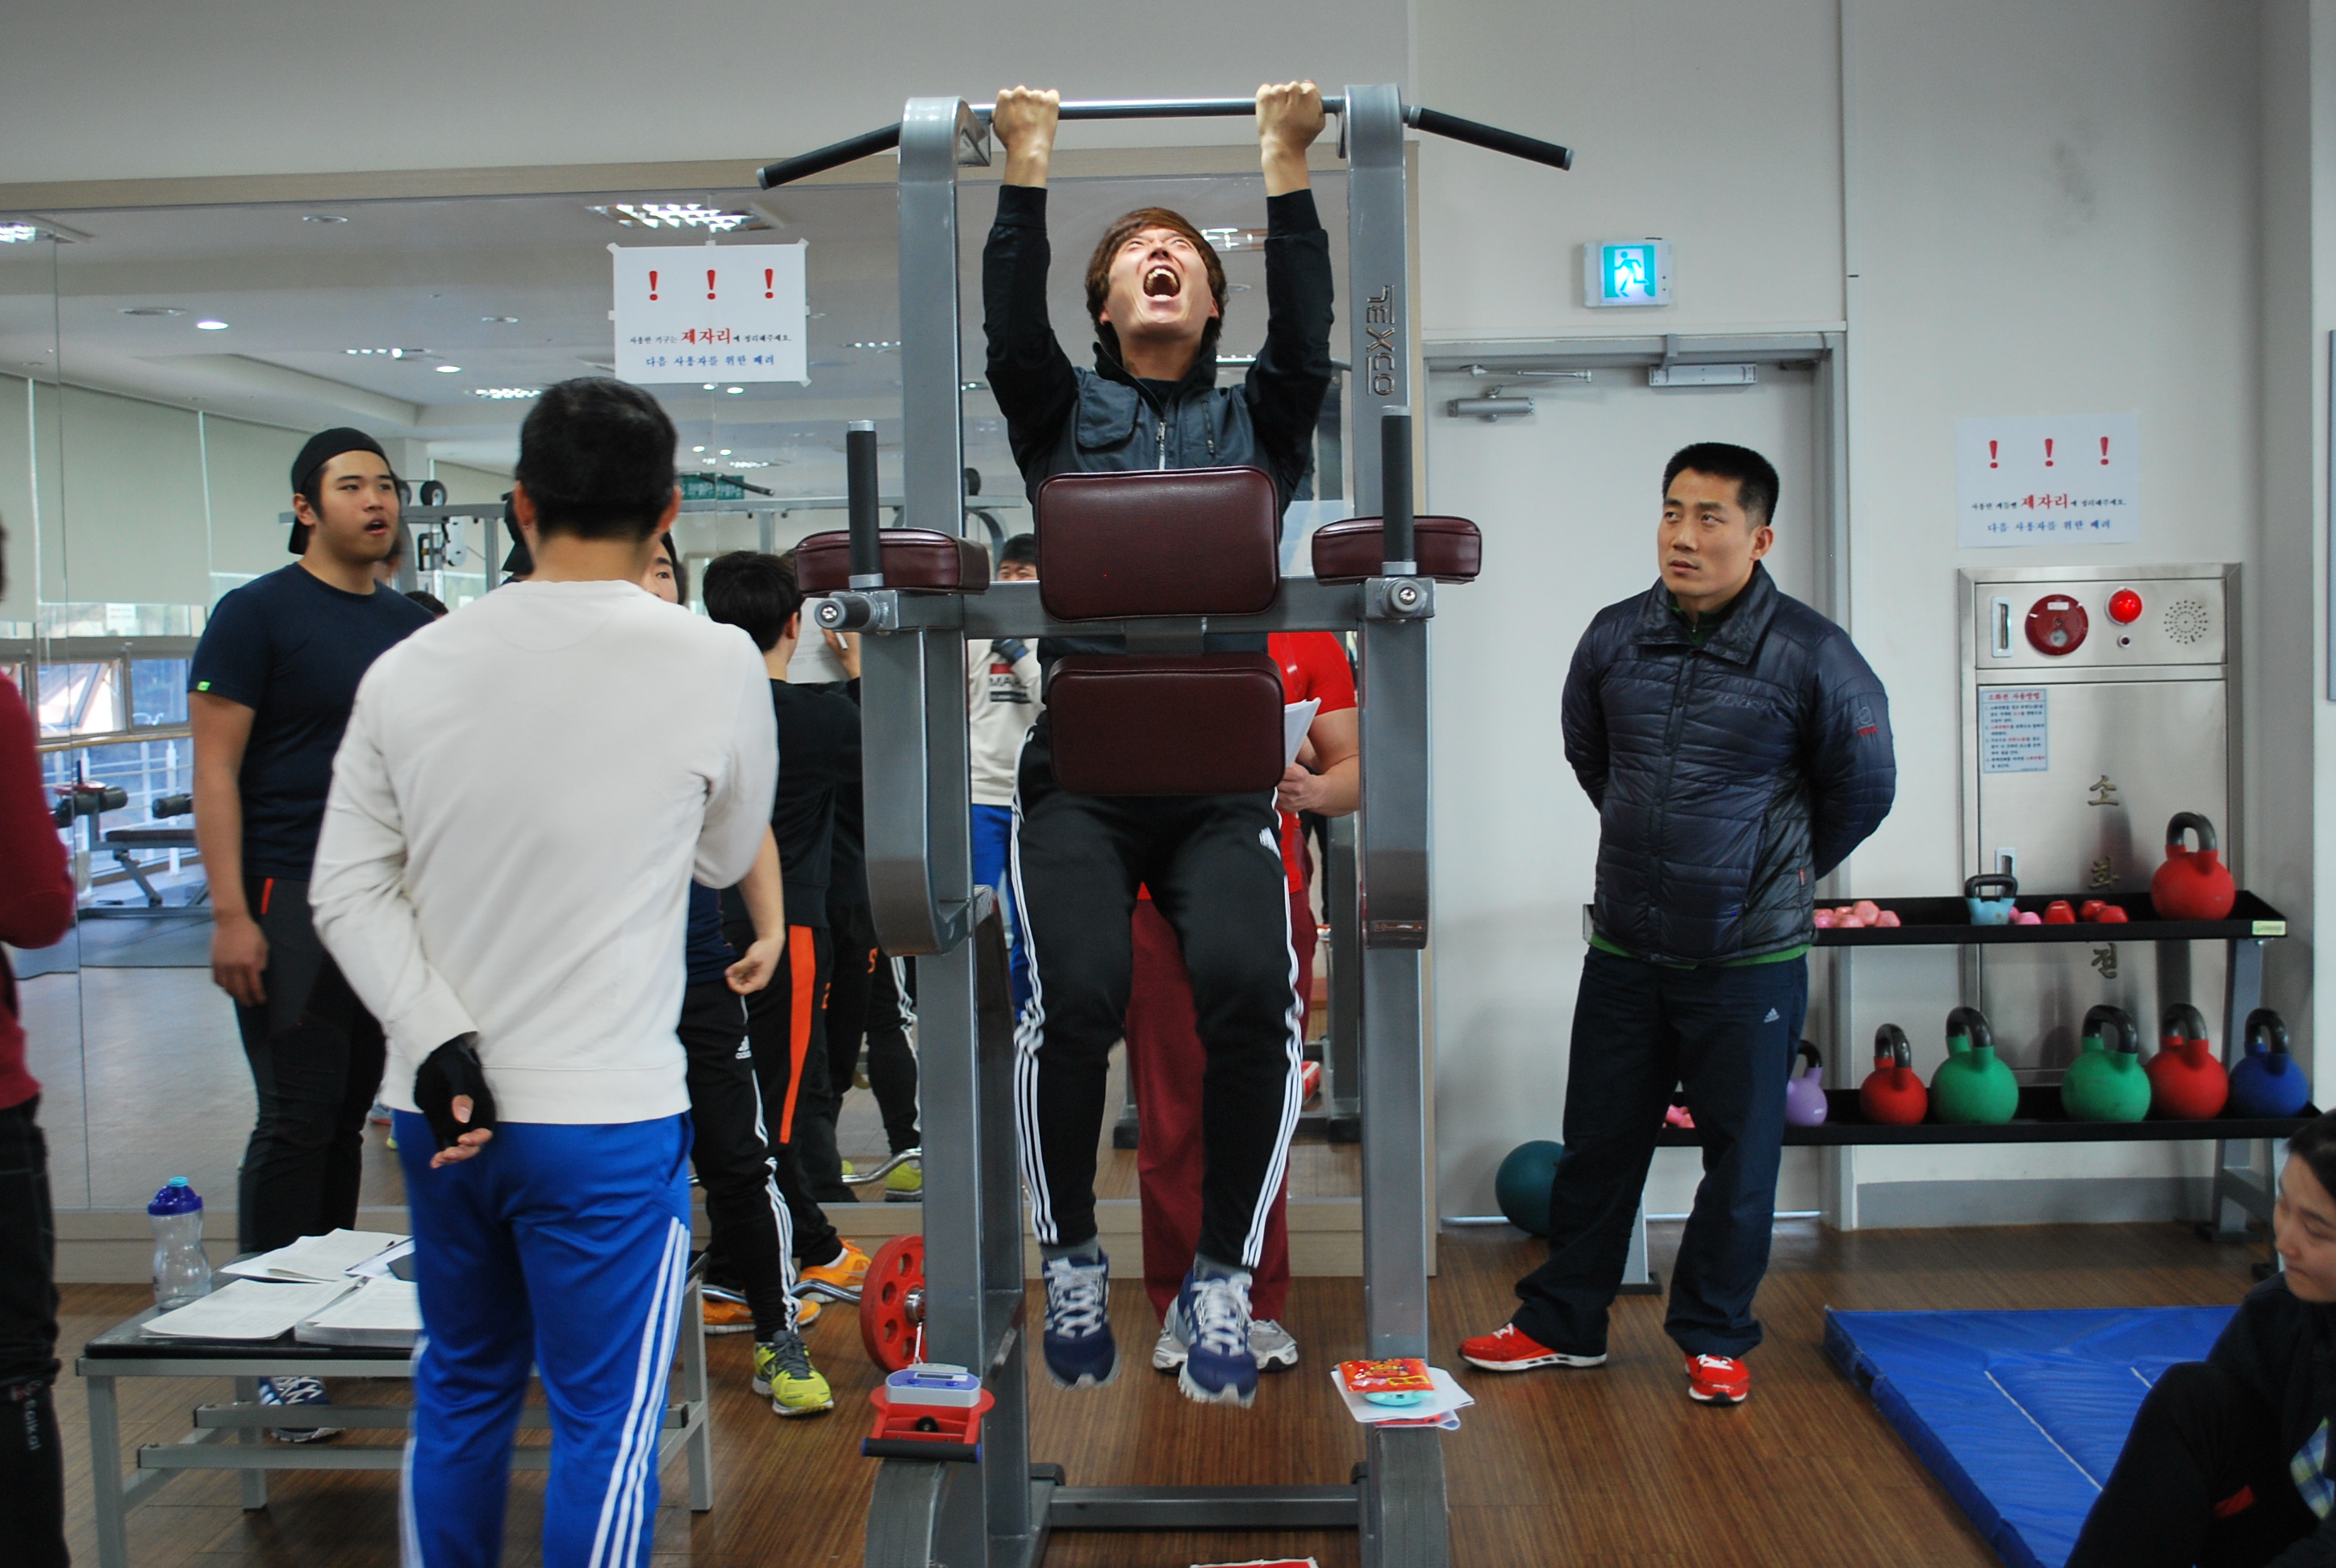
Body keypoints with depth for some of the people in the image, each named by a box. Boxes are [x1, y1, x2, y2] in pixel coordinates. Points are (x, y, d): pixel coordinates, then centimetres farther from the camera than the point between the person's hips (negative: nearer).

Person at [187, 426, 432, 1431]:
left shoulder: (413, 625, 13)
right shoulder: (258, 614, -5)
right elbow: (215, 769, -9)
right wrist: (230, 913, -15)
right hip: (289, 902, -6)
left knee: (350, 1113, 11)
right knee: (297, 1120, -3)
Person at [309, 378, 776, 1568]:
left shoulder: (407, 669, -1)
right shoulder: (716, 664, -11)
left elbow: (349, 891, -1)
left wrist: (438, 1040, -4)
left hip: (439, 1108, 4)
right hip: (610, 1115, -4)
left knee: (461, 1387, 22)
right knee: (605, 1419, 7)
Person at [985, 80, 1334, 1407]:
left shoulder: (1259, 419, 21)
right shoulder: (1062, 411, 20)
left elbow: (1309, 335, 3)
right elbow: (1010, 328, 1)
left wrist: (1289, 165, 3)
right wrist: (1028, 168, 2)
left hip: (1224, 782, 1)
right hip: (1080, 775, 0)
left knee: (1251, 987, -26)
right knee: (1077, 997, -24)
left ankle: (1223, 1280, -6)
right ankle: (1075, 1266, 2)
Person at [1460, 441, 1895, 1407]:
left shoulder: (1811, 655, -13)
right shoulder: (1614, 637, -2)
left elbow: (1863, 789, 2)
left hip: (1749, 961, -3)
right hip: (1624, 950, 3)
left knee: (1740, 1156, 9)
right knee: (1597, 1144, 13)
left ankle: (1715, 1338, 27)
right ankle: (1562, 1323, 29)